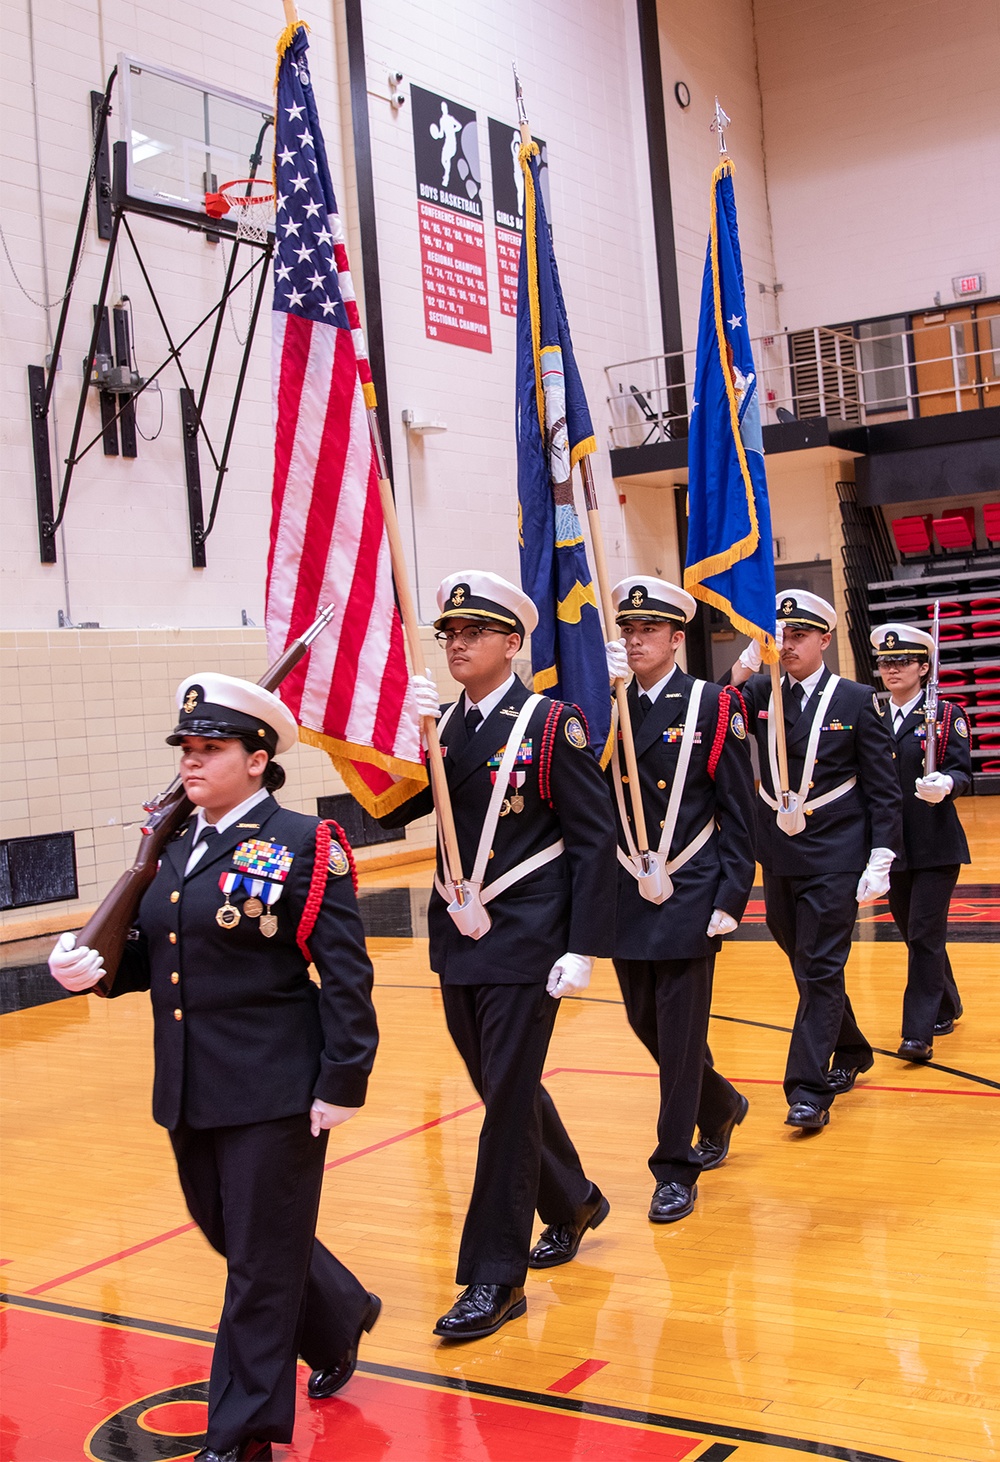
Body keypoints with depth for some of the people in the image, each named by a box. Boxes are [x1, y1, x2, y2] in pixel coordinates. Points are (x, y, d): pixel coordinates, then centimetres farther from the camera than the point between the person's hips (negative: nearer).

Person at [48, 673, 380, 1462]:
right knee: (230, 1236, 20)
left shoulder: (302, 844, -10)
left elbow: (346, 973, -12)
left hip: (274, 1091, -7)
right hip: (190, 1091, 7)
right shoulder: (174, 850, 11)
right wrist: (96, 965, -5)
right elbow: (154, 954, 15)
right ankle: (341, 1317, 45)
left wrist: (343, 1082, -15)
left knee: (261, 1257, 5)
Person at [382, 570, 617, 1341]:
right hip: (459, 939, 7)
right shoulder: (441, 725, 8)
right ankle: (573, 1202, 41)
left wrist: (583, 948, -16)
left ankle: (496, 1277, 7)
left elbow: (595, 839, -11)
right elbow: (391, 813, 3)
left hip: (525, 942, -6)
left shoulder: (552, 725, -10)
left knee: (508, 1099, -3)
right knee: (503, 1090, 18)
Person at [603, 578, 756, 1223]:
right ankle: (721, 1106, 41)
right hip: (627, 897, 5)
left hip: (689, 896, -4)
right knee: (648, 1024, 15)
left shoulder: (715, 706, -4)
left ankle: (676, 1169, 11)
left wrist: (731, 898, -11)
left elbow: (739, 813, -5)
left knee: (680, 1034, -1)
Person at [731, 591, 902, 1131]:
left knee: (821, 969, -6)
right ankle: (850, 1054, 36)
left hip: (835, 859, -4)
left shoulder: (858, 701, -4)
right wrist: (742, 670, -22)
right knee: (808, 966, 16)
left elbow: (884, 790, -3)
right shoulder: (759, 696, 4)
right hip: (779, 858, 4)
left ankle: (810, 1091, -3)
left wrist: (881, 860, -10)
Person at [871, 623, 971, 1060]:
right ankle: (946, 1007, 36)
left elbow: (961, 772, -10)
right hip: (893, 845, 5)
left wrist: (944, 784, -32)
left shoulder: (947, 715, -2)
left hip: (935, 846, -5)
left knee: (924, 936, -8)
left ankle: (918, 1032, -4)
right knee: (913, 933, 15)